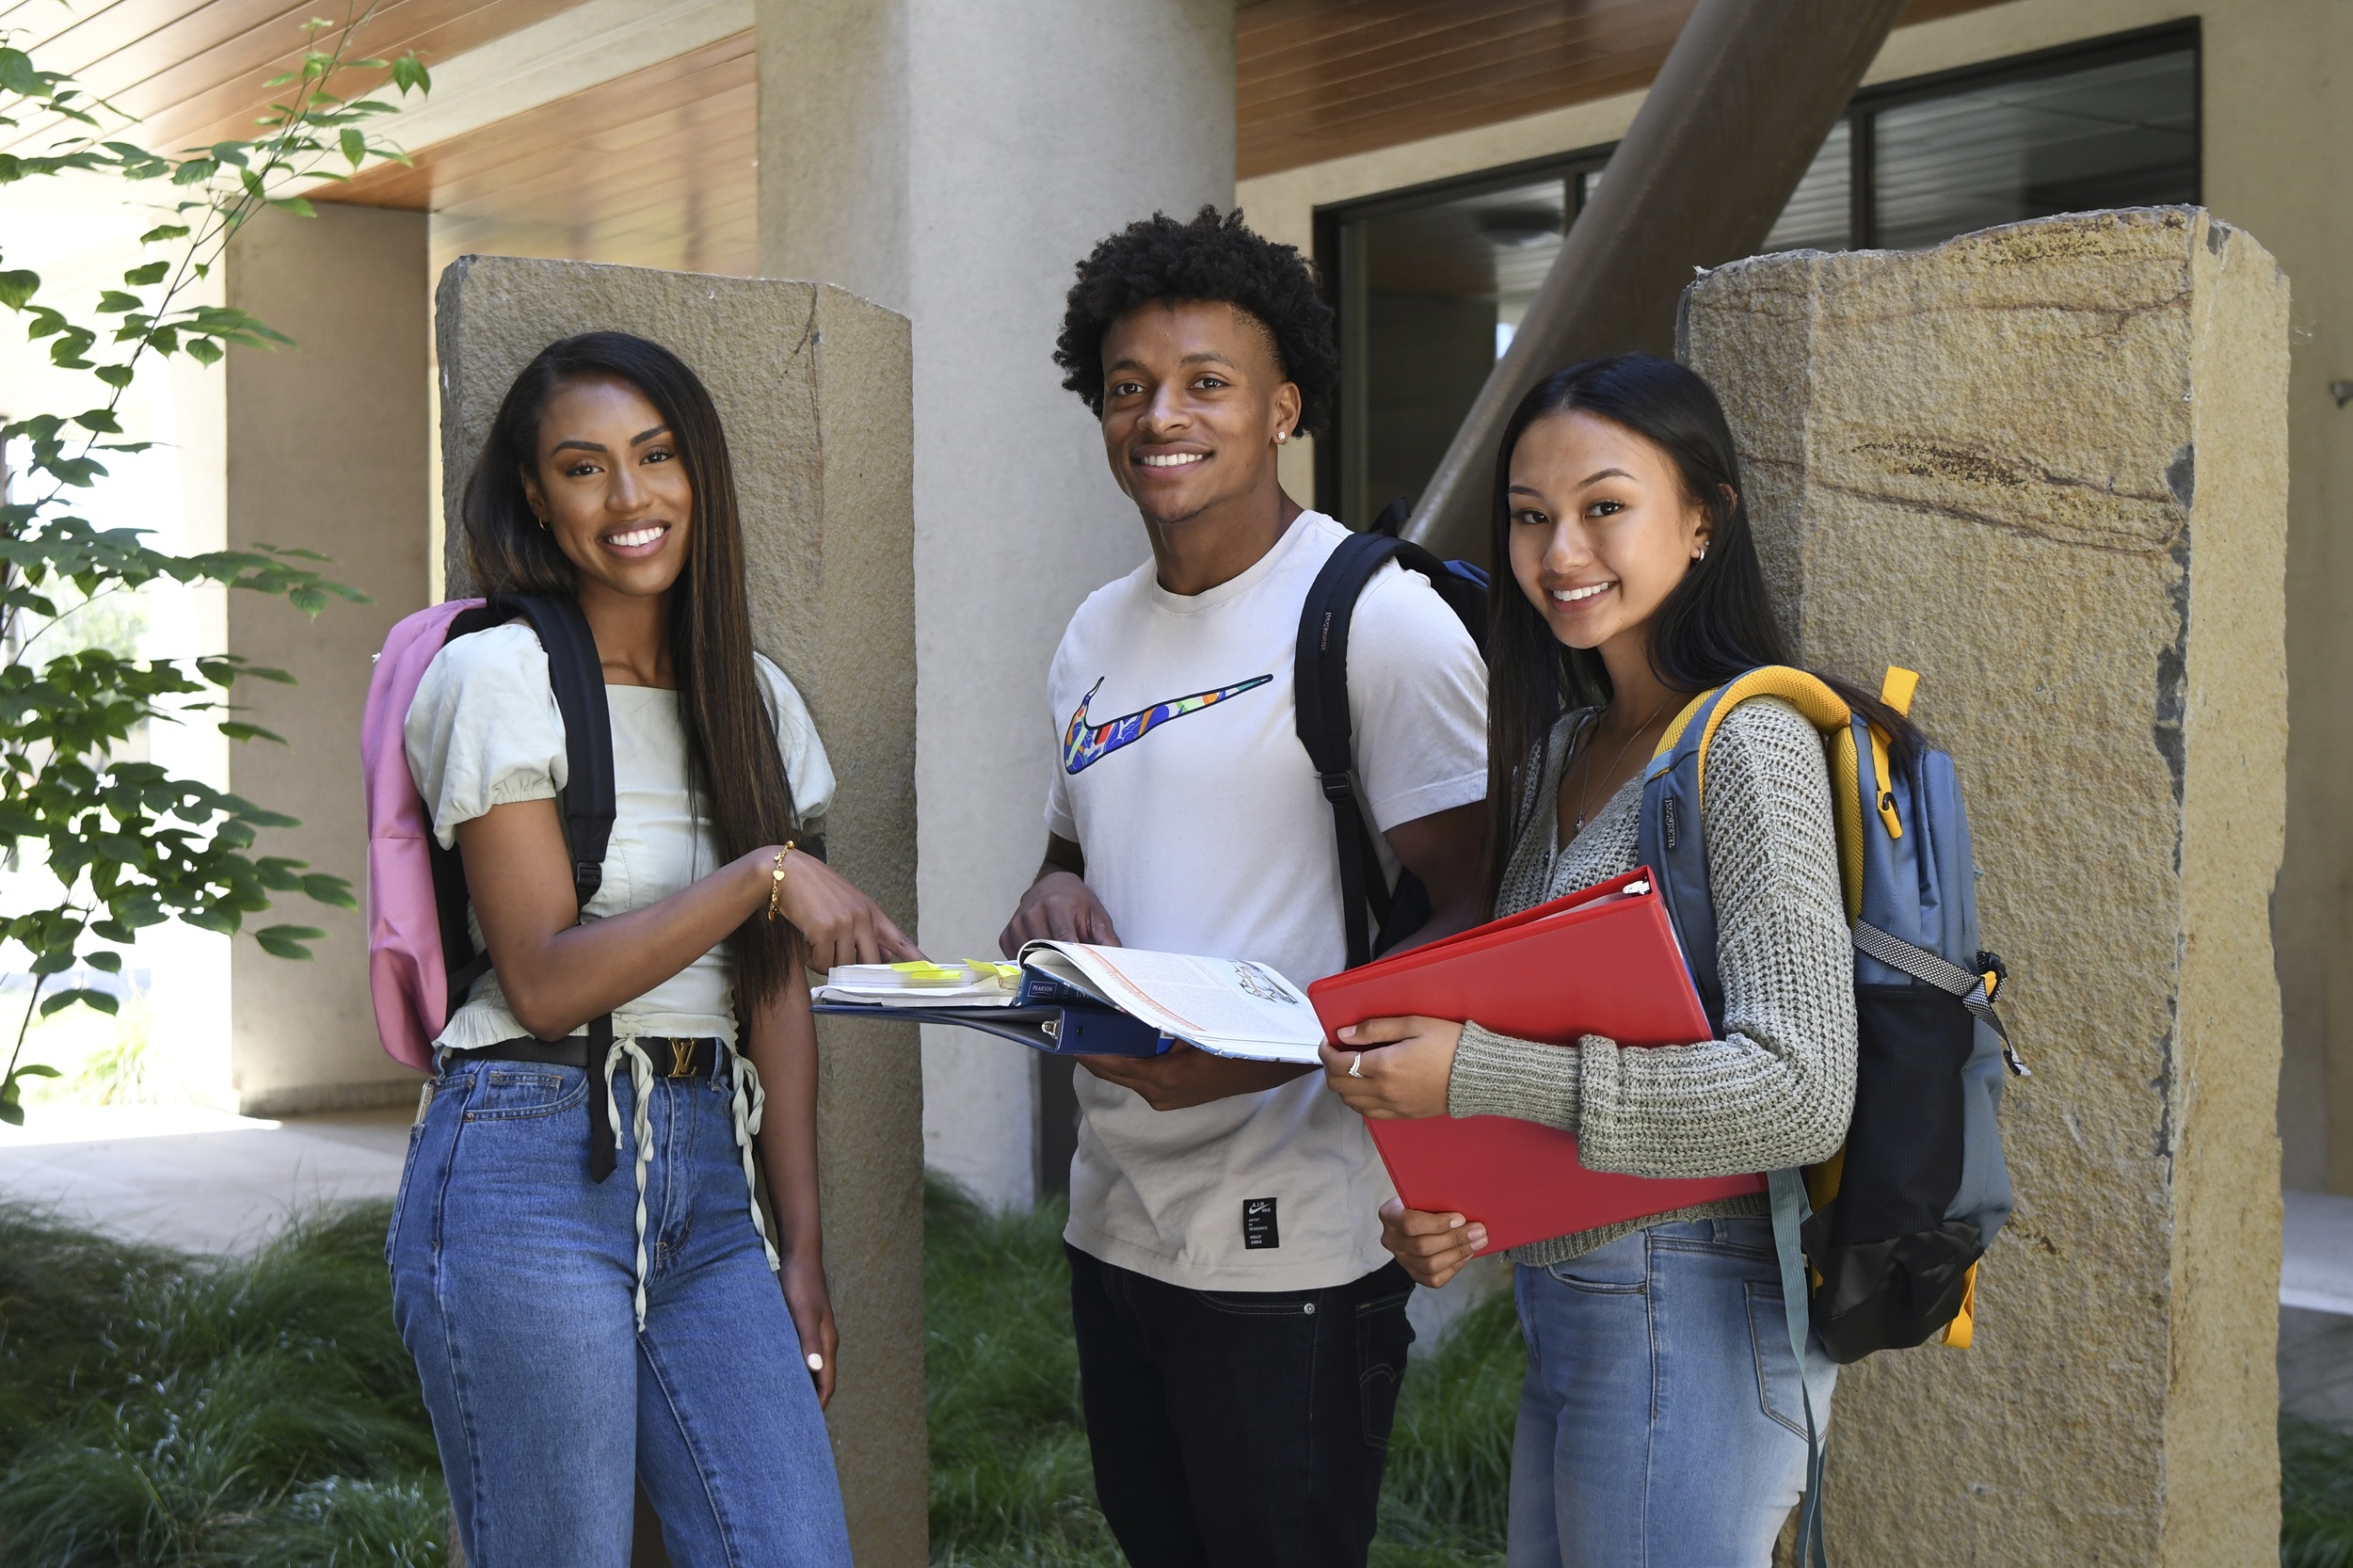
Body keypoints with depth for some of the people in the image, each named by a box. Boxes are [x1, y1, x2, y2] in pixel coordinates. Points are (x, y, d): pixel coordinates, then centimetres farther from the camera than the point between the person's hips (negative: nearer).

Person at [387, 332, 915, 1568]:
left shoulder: (753, 699, 13)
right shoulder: (497, 677, -5)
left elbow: (773, 990, 12)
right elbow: (544, 981, -11)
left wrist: (801, 1250, 8)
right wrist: (766, 874, -18)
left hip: (708, 1180, 5)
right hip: (531, 1172, -5)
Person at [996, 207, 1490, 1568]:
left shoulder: (1377, 618, -12)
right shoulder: (1097, 638, 13)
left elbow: (1479, 921, -15)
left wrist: (1270, 1048, -27)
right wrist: (1051, 909, -1)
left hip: (1293, 1243, -7)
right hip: (1115, 1220, 8)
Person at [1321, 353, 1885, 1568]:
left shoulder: (1746, 747, -15)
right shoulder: (1562, 748, 11)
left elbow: (1801, 1091, -24)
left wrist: (1476, 1073, -24)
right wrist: (1435, 1204, -1)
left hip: (1687, 1316, -8)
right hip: (1564, 1304, 8)